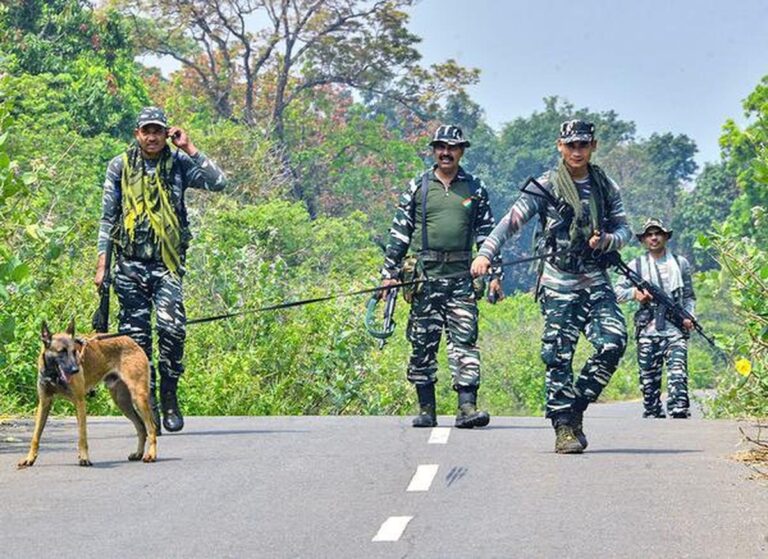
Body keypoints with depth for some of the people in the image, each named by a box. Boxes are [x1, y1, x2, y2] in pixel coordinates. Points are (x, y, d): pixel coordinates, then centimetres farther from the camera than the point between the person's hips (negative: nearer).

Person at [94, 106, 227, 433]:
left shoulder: (179, 164, 6)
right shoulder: (120, 167, 8)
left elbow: (218, 183, -7)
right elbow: (108, 217, 10)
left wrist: (189, 149, -8)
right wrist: (102, 264, 6)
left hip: (167, 262, -1)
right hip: (131, 263, 1)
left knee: (172, 327, -16)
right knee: (136, 334, 0)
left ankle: (169, 397, 0)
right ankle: (147, 404, 8)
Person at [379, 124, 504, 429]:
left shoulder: (475, 189, 10)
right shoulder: (417, 187, 8)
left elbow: (487, 233, 13)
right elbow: (399, 233, 9)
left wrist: (495, 274, 7)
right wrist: (389, 273, 3)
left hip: (462, 277, 0)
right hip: (424, 277, 0)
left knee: (464, 341, -8)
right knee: (423, 343, 2)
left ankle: (467, 406, -10)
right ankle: (426, 409, 9)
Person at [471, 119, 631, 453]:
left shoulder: (606, 187, 11)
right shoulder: (547, 187, -1)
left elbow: (624, 229, 16)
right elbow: (512, 221, -9)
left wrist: (607, 241, -7)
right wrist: (485, 254, -22)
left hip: (596, 281, 3)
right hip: (559, 285, -3)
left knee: (613, 342, -12)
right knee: (559, 357, -6)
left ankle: (577, 405, 5)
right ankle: (564, 428, 1)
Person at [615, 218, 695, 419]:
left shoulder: (680, 263, 13)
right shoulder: (636, 265, 10)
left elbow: (689, 296, 17)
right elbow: (618, 292, 8)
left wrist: (688, 316, 0)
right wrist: (634, 292, -11)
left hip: (675, 329, -1)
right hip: (648, 330, 1)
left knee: (677, 374, -16)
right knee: (649, 379, 2)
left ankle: (680, 413, -24)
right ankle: (652, 415, 11)